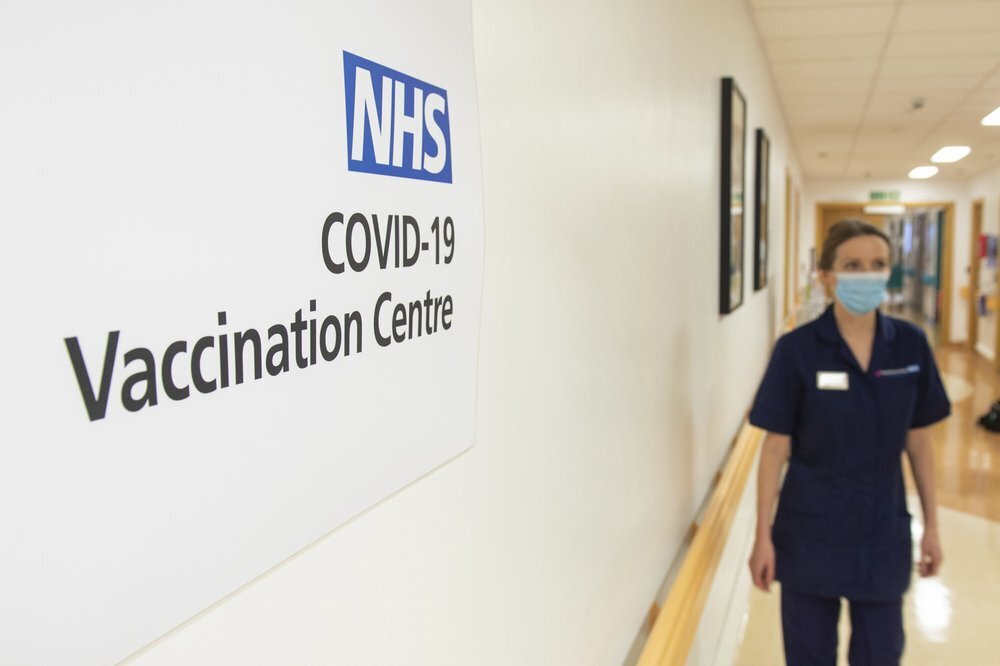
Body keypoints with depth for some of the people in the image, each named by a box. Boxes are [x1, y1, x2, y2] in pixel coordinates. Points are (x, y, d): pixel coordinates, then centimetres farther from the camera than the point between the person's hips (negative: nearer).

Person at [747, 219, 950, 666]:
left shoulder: (910, 345, -3)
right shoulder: (797, 350, -12)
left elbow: (918, 440, 5)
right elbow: (777, 448, -9)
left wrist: (931, 524, 6)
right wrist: (763, 536, -8)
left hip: (883, 530, 2)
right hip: (810, 530, -2)